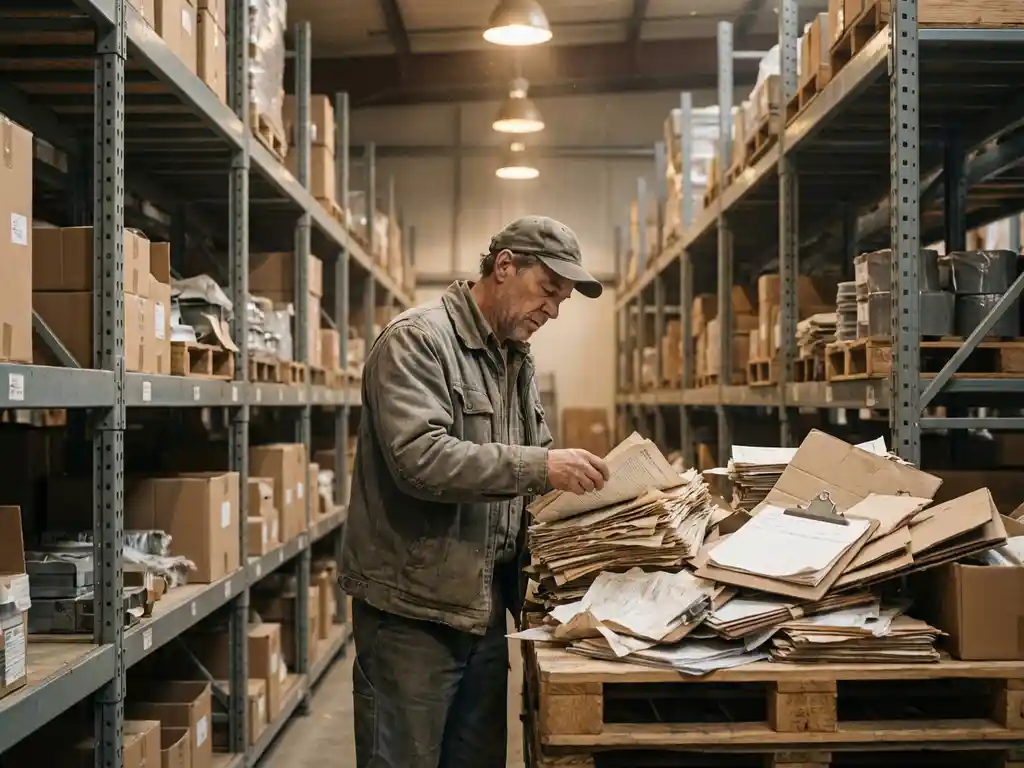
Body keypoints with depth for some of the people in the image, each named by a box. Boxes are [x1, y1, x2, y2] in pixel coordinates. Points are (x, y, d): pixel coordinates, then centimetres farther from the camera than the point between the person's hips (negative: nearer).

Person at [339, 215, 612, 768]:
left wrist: (573, 481, 0)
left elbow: (531, 459, 21)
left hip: (485, 606, 8)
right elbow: (420, 459, -25)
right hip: (413, 610, -8)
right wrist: (541, 468, -26)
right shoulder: (417, 340, -12)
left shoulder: (517, 361, 14)